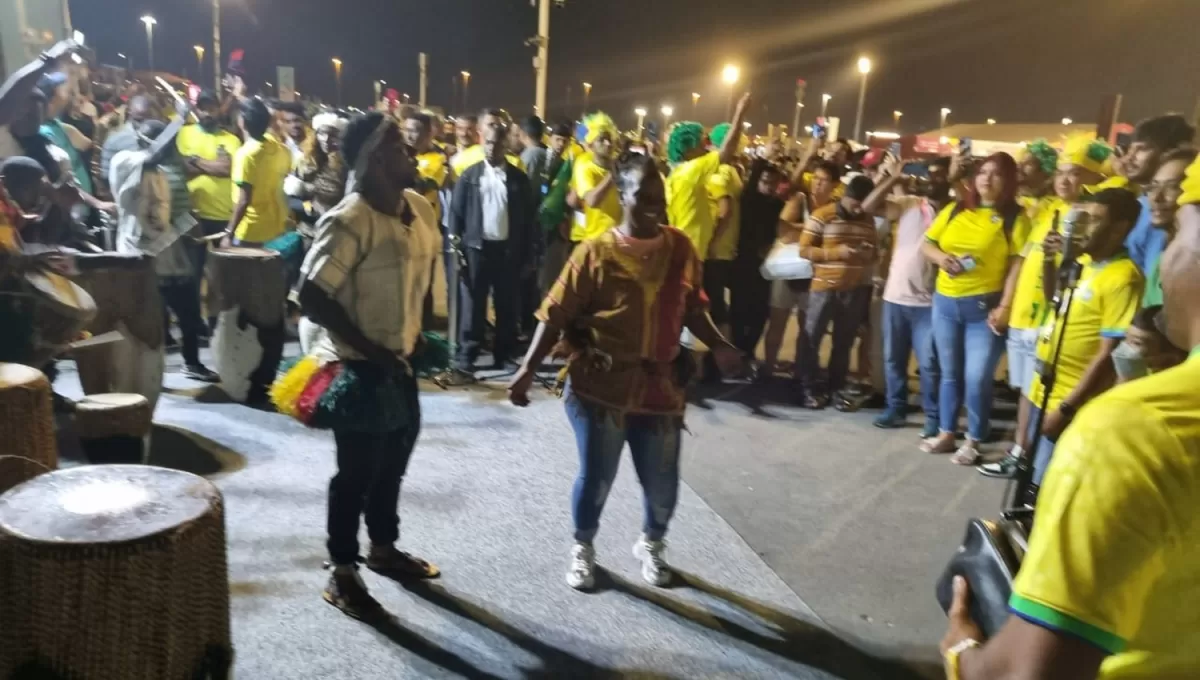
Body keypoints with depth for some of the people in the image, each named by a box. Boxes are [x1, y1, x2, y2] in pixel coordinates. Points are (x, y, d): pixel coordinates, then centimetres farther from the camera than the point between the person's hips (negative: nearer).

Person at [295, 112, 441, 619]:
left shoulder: (420, 208, 3)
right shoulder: (348, 222, -22)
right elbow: (312, 297, -24)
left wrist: (418, 332, 6)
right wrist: (369, 349, -19)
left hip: (401, 361, 8)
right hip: (360, 368, -8)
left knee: (393, 463, 21)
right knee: (358, 471, 6)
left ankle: (384, 548, 42)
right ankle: (342, 573, 25)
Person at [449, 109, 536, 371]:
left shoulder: (518, 178, 5)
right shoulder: (469, 176, 3)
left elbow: (528, 218, 6)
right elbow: (456, 213, 3)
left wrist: (526, 256, 2)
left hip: (508, 249, 1)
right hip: (477, 248, -1)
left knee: (506, 304, 7)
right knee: (472, 303, 3)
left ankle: (504, 355, 18)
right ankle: (466, 354, 10)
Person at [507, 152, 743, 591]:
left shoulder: (680, 247, 2)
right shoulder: (596, 253, -10)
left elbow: (692, 309, 10)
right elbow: (556, 315, -10)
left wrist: (718, 346, -3)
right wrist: (529, 368, -17)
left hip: (661, 386, 3)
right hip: (602, 387, -3)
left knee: (662, 482, 10)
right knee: (596, 477, 8)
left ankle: (652, 544, 41)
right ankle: (582, 547, 36)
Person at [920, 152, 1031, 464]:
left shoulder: (1014, 217, -4)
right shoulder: (955, 209, 8)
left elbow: (1018, 264, -9)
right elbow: (927, 243, 13)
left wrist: (1005, 306, -17)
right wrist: (939, 257, -9)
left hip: (985, 306, -4)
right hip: (945, 301, 4)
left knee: (977, 377, -5)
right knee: (950, 373, 14)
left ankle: (973, 441, 12)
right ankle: (946, 433, 26)